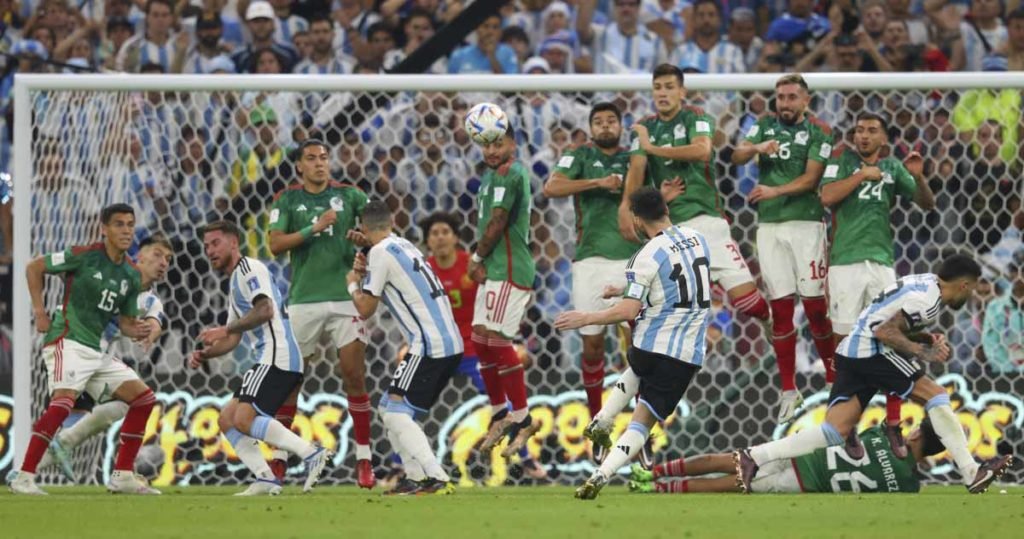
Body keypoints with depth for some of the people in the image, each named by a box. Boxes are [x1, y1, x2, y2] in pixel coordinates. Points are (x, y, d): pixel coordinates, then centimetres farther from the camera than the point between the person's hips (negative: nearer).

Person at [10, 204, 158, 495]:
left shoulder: (132, 276, 13)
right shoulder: (85, 256, -7)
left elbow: (125, 322, 19)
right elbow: (34, 267, -1)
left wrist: (137, 331, -5)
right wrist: (40, 312, -6)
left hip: (95, 350, 8)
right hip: (67, 341, -8)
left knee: (144, 398, 5)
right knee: (64, 399, -29)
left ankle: (122, 476, 9)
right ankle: (24, 477, -29)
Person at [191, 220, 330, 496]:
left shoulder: (249, 268, -3)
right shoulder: (236, 280, 29)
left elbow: (265, 309, -19)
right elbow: (233, 339, 29)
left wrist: (224, 330, -16)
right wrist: (204, 354, 13)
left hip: (277, 356, -11)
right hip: (268, 361, 11)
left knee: (244, 419, -22)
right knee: (227, 419, 7)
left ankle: (311, 454, -24)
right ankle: (265, 479, -3)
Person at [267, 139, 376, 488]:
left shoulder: (348, 195, 7)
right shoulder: (287, 200, 4)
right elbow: (275, 244, -5)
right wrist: (313, 229, -16)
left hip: (345, 298, 0)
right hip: (304, 299, 0)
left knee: (355, 374, -7)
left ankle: (363, 459, -1)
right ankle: (279, 456, 15)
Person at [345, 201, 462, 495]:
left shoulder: (381, 253, -8)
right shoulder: (405, 247, 18)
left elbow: (365, 308, -2)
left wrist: (353, 283, 15)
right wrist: (365, 273, 22)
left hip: (429, 346, -9)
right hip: (452, 343, 9)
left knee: (396, 414, -10)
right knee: (394, 409, 18)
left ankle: (437, 479, -21)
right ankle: (416, 478, 15)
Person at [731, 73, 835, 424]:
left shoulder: (818, 132, 0)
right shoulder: (765, 126, 11)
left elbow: (811, 178, -10)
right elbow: (737, 157, -3)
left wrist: (775, 191, -22)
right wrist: (758, 147, -24)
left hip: (806, 224, -3)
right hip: (770, 227, 3)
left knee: (815, 304, -5)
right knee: (780, 307, 2)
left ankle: (833, 378, 11)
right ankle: (789, 391, 7)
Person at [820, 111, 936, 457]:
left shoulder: (892, 168, 11)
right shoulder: (842, 162, 4)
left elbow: (927, 204, 7)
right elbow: (827, 196, -12)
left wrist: (918, 178, -11)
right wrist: (862, 174, -11)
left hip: (881, 261, 2)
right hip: (845, 262, -2)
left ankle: (893, 424, 4)